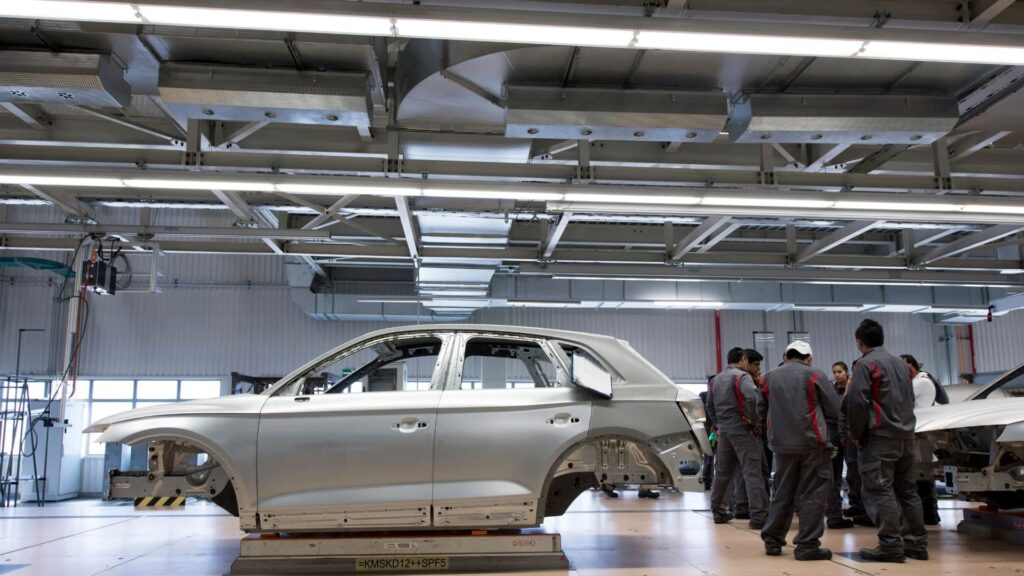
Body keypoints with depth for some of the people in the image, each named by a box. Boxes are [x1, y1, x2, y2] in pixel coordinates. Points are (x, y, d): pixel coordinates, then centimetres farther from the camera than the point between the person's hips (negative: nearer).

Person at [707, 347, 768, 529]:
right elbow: (752, 398, -25)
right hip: (741, 429, -7)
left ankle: (718, 511, 23)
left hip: (723, 430, 8)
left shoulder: (716, 380, 16)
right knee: (752, 471, -7)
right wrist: (755, 421, -14)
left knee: (722, 471, 15)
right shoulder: (742, 376, -9)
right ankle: (758, 516, -11)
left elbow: (710, 406, 20)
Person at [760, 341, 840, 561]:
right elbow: (835, 411, -1)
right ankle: (807, 545, 2)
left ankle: (772, 541, 18)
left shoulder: (771, 377, 9)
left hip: (781, 443, 4)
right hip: (811, 443, -4)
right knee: (812, 494, 2)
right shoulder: (815, 376, -4)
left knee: (782, 493, 14)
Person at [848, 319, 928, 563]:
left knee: (879, 491, -6)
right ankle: (916, 543, 13)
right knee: (906, 491, 12)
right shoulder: (900, 363, 17)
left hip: (879, 437, -8)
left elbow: (858, 403, -14)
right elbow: (910, 400, 22)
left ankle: (891, 545, -10)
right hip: (906, 436, 8)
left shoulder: (865, 364, -9)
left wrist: (856, 435, -4)